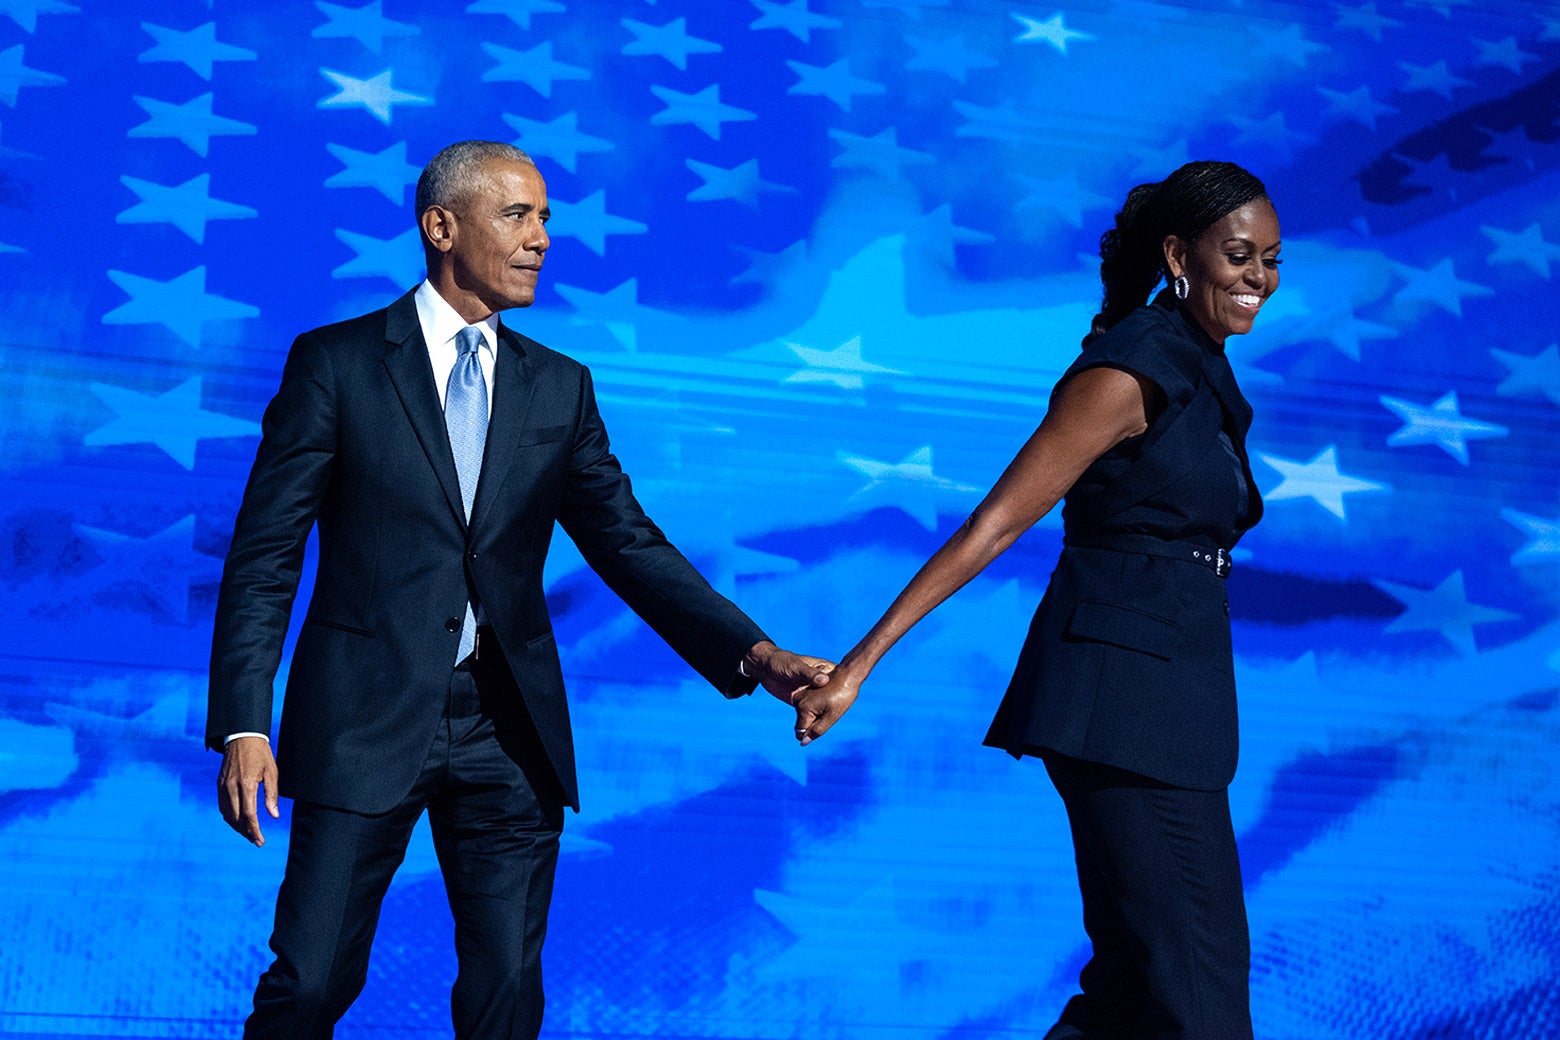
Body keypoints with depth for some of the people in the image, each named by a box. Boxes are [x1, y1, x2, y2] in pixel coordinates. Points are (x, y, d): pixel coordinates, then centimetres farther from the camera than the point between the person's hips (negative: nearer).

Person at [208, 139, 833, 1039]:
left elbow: (631, 546, 6)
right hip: (369, 719, -3)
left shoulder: (560, 388, 9)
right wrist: (244, 726, -12)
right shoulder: (337, 364, -2)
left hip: (508, 730, 3)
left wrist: (755, 654, -8)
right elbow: (264, 555, -3)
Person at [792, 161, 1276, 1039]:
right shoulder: (1129, 371, -13)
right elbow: (995, 522, -16)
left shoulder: (1207, 373, 15)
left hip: (1175, 699, 9)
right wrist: (862, 662, -19)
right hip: (1119, 698, -9)